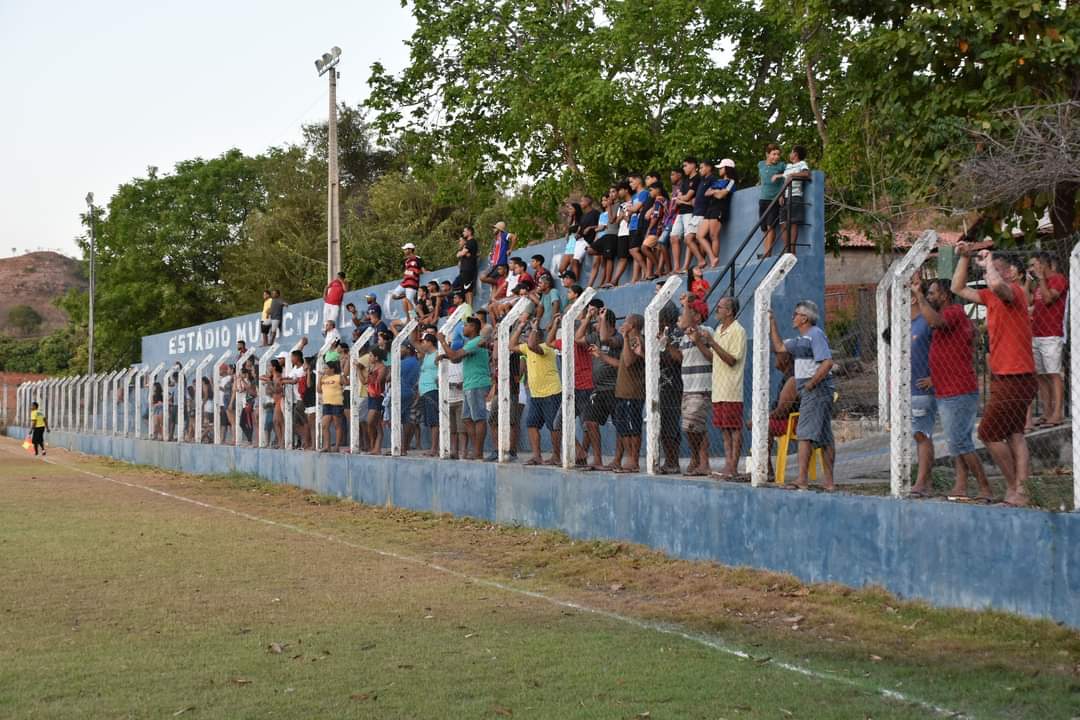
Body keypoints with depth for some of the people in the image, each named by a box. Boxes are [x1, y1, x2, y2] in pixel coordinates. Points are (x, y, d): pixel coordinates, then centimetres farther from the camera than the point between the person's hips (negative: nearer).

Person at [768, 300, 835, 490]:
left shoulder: (815, 335, -11)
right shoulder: (801, 338, 20)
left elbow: (827, 363, -21)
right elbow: (779, 346, 31)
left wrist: (811, 383, -19)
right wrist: (772, 323, 25)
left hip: (816, 389, -10)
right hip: (808, 391, 10)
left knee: (806, 433, -14)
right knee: (824, 437, 9)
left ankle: (801, 481, -18)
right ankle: (829, 482, 11)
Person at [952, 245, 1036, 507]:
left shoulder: (1015, 291, -14)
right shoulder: (991, 297, 12)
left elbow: (996, 284, -38)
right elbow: (958, 288, 22)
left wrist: (988, 260, -19)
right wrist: (964, 258, 12)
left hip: (1014, 379, -10)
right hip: (1003, 377, 10)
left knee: (988, 433, -5)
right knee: (1014, 434, 8)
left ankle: (1013, 488, 4)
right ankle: (1020, 492, 8)